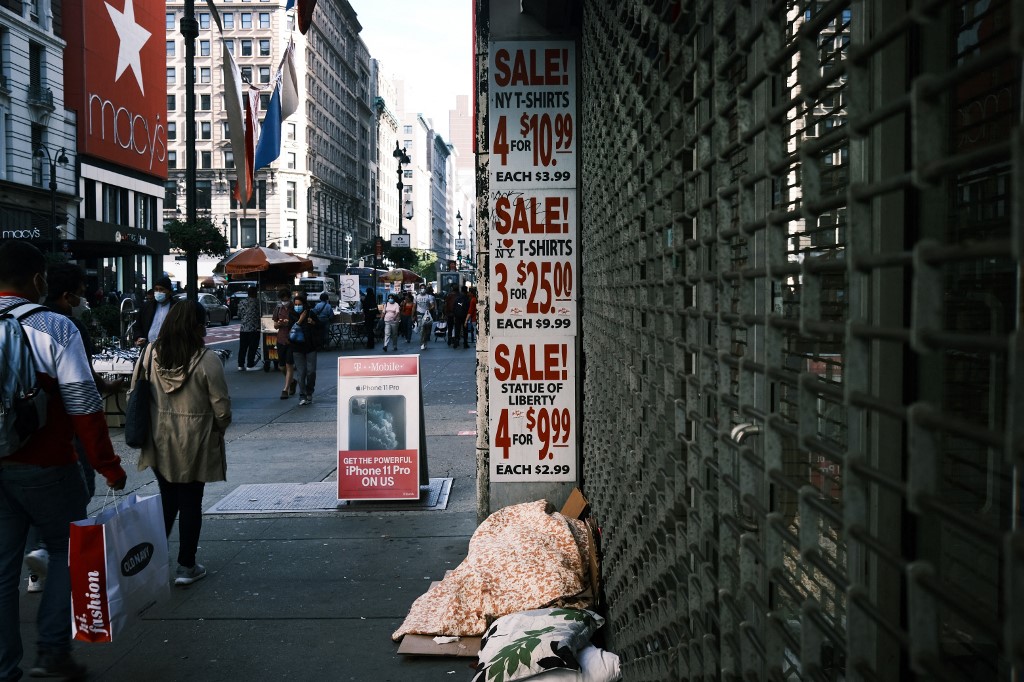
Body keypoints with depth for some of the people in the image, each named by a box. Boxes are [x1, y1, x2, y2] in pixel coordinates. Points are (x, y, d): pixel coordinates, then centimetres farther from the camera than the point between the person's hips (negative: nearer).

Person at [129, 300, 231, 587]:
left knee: (167, 499, 20)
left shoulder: (151, 353, -5)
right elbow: (221, 407, -13)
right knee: (190, 503, 8)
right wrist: (219, 429, 8)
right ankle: (186, 567, 16)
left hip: (159, 441, 4)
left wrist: (148, 425, 16)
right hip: (194, 443, -4)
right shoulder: (207, 361, -18)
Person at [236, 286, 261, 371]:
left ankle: (240, 365, 11)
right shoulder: (258, 302, -9)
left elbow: (239, 315, 9)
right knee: (252, 348, 1)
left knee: (242, 348, 10)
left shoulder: (242, 302, 4)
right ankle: (250, 365, 2)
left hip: (243, 328, 4)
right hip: (254, 328, -4)